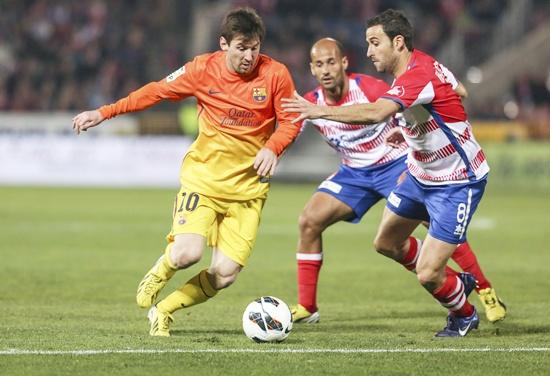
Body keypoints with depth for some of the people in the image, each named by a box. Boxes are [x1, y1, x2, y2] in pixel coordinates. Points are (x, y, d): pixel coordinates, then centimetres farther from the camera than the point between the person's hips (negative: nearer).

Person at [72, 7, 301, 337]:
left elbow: (290, 122, 3)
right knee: (187, 254, -23)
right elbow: (157, 91, 7)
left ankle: (163, 311, 16)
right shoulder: (204, 69, -5)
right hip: (203, 175, -1)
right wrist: (104, 113, 7)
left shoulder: (275, 74, -7)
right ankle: (159, 272, 15)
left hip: (248, 185, 1)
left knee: (225, 275, -10)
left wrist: (272, 148, -19)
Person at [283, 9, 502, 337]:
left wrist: (322, 111, -45)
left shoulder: (419, 76, -31)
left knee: (428, 275, -10)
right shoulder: (414, 66, -1)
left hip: (456, 183, -10)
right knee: (387, 242, 19)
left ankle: (464, 315, 21)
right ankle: (455, 284, 38)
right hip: (421, 174, 10)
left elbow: (375, 113, -47)